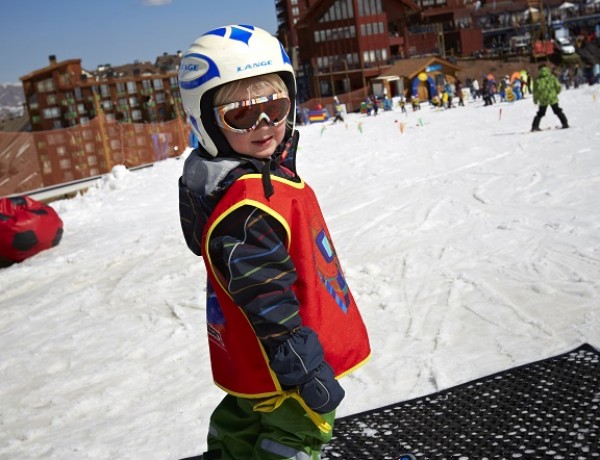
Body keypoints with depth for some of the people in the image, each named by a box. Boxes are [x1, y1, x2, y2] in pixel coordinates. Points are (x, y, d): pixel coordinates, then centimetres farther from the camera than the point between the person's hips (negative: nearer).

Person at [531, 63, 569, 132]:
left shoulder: (537, 79, -4)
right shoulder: (552, 77, -2)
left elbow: (536, 90, -4)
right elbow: (558, 86, -5)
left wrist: (535, 99, 8)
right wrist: (556, 93, 14)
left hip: (543, 100, 0)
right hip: (553, 98, 0)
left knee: (540, 113, 13)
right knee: (558, 111, 13)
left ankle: (535, 126, 3)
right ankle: (565, 123, 8)